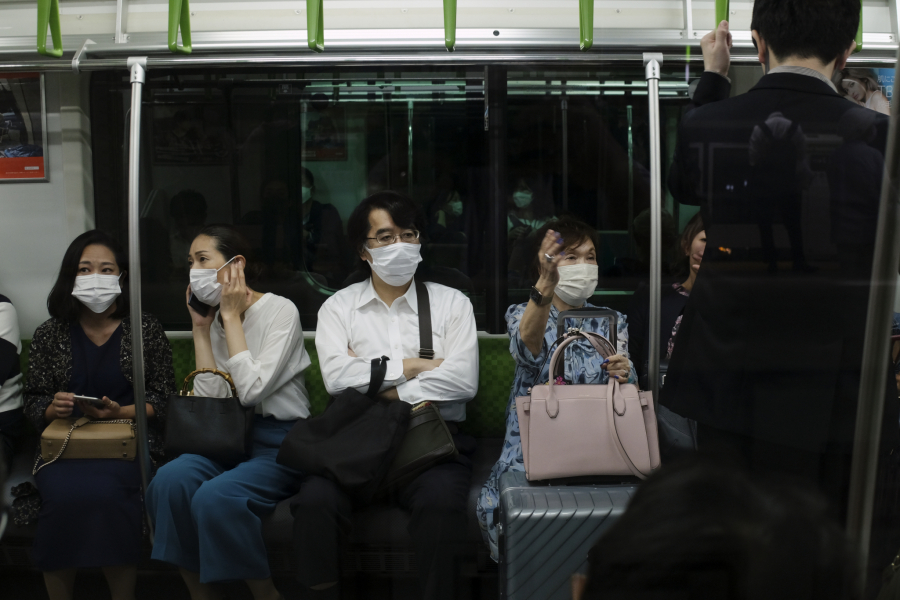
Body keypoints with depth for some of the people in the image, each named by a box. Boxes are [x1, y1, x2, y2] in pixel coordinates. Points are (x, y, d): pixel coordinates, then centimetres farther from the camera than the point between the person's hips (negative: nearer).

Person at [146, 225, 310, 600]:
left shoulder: (280, 310, -7)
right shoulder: (213, 319, 11)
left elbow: (252, 389, -19)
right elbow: (210, 400, 0)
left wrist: (232, 317, -12)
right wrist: (201, 330, 0)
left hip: (280, 442, -6)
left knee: (216, 495, -31)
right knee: (169, 481, -24)